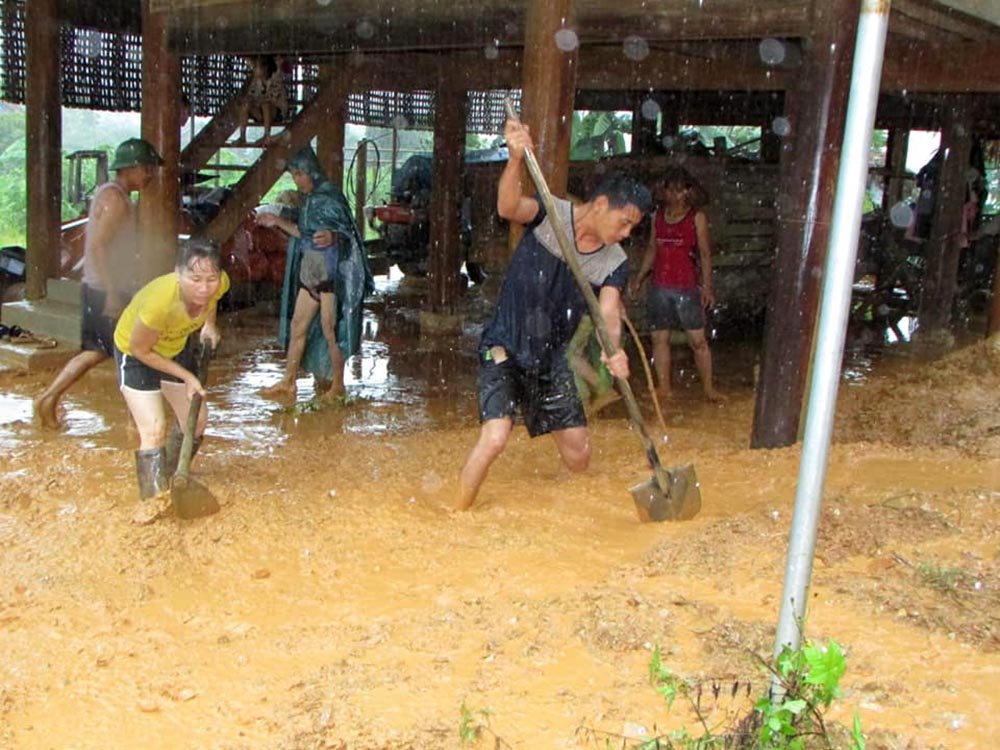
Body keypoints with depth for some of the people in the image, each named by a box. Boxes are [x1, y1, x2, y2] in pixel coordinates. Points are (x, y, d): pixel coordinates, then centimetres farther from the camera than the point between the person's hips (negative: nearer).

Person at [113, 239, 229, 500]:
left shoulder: (220, 283, -28)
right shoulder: (158, 303, -43)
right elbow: (140, 350, -24)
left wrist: (209, 325, -10)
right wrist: (186, 376, -20)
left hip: (177, 347, 6)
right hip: (137, 353, -6)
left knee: (197, 420, 14)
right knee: (153, 430, -16)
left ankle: (172, 477, 40)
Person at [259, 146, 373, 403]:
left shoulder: (330, 197, -14)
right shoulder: (307, 199, 11)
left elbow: (347, 234, -19)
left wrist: (332, 237, -40)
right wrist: (279, 222, 19)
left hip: (332, 273, -9)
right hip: (310, 271, 9)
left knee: (330, 329, -2)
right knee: (297, 325, 11)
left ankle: (337, 385, 12)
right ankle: (288, 383, 20)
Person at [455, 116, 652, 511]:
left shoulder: (615, 262, -2)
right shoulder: (551, 214, -12)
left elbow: (608, 313, -18)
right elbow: (509, 207, -34)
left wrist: (614, 351, -40)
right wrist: (516, 159, -53)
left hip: (551, 360, 5)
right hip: (505, 349, -5)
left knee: (579, 455, 9)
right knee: (495, 436, -22)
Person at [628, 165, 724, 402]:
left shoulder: (697, 218, -3)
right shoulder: (658, 215, 8)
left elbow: (705, 254, -3)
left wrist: (707, 287, -9)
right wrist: (639, 279, 15)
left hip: (687, 287, -4)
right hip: (660, 287, 4)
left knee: (698, 340, -2)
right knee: (659, 338, 8)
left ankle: (708, 388, 8)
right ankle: (663, 387, 18)